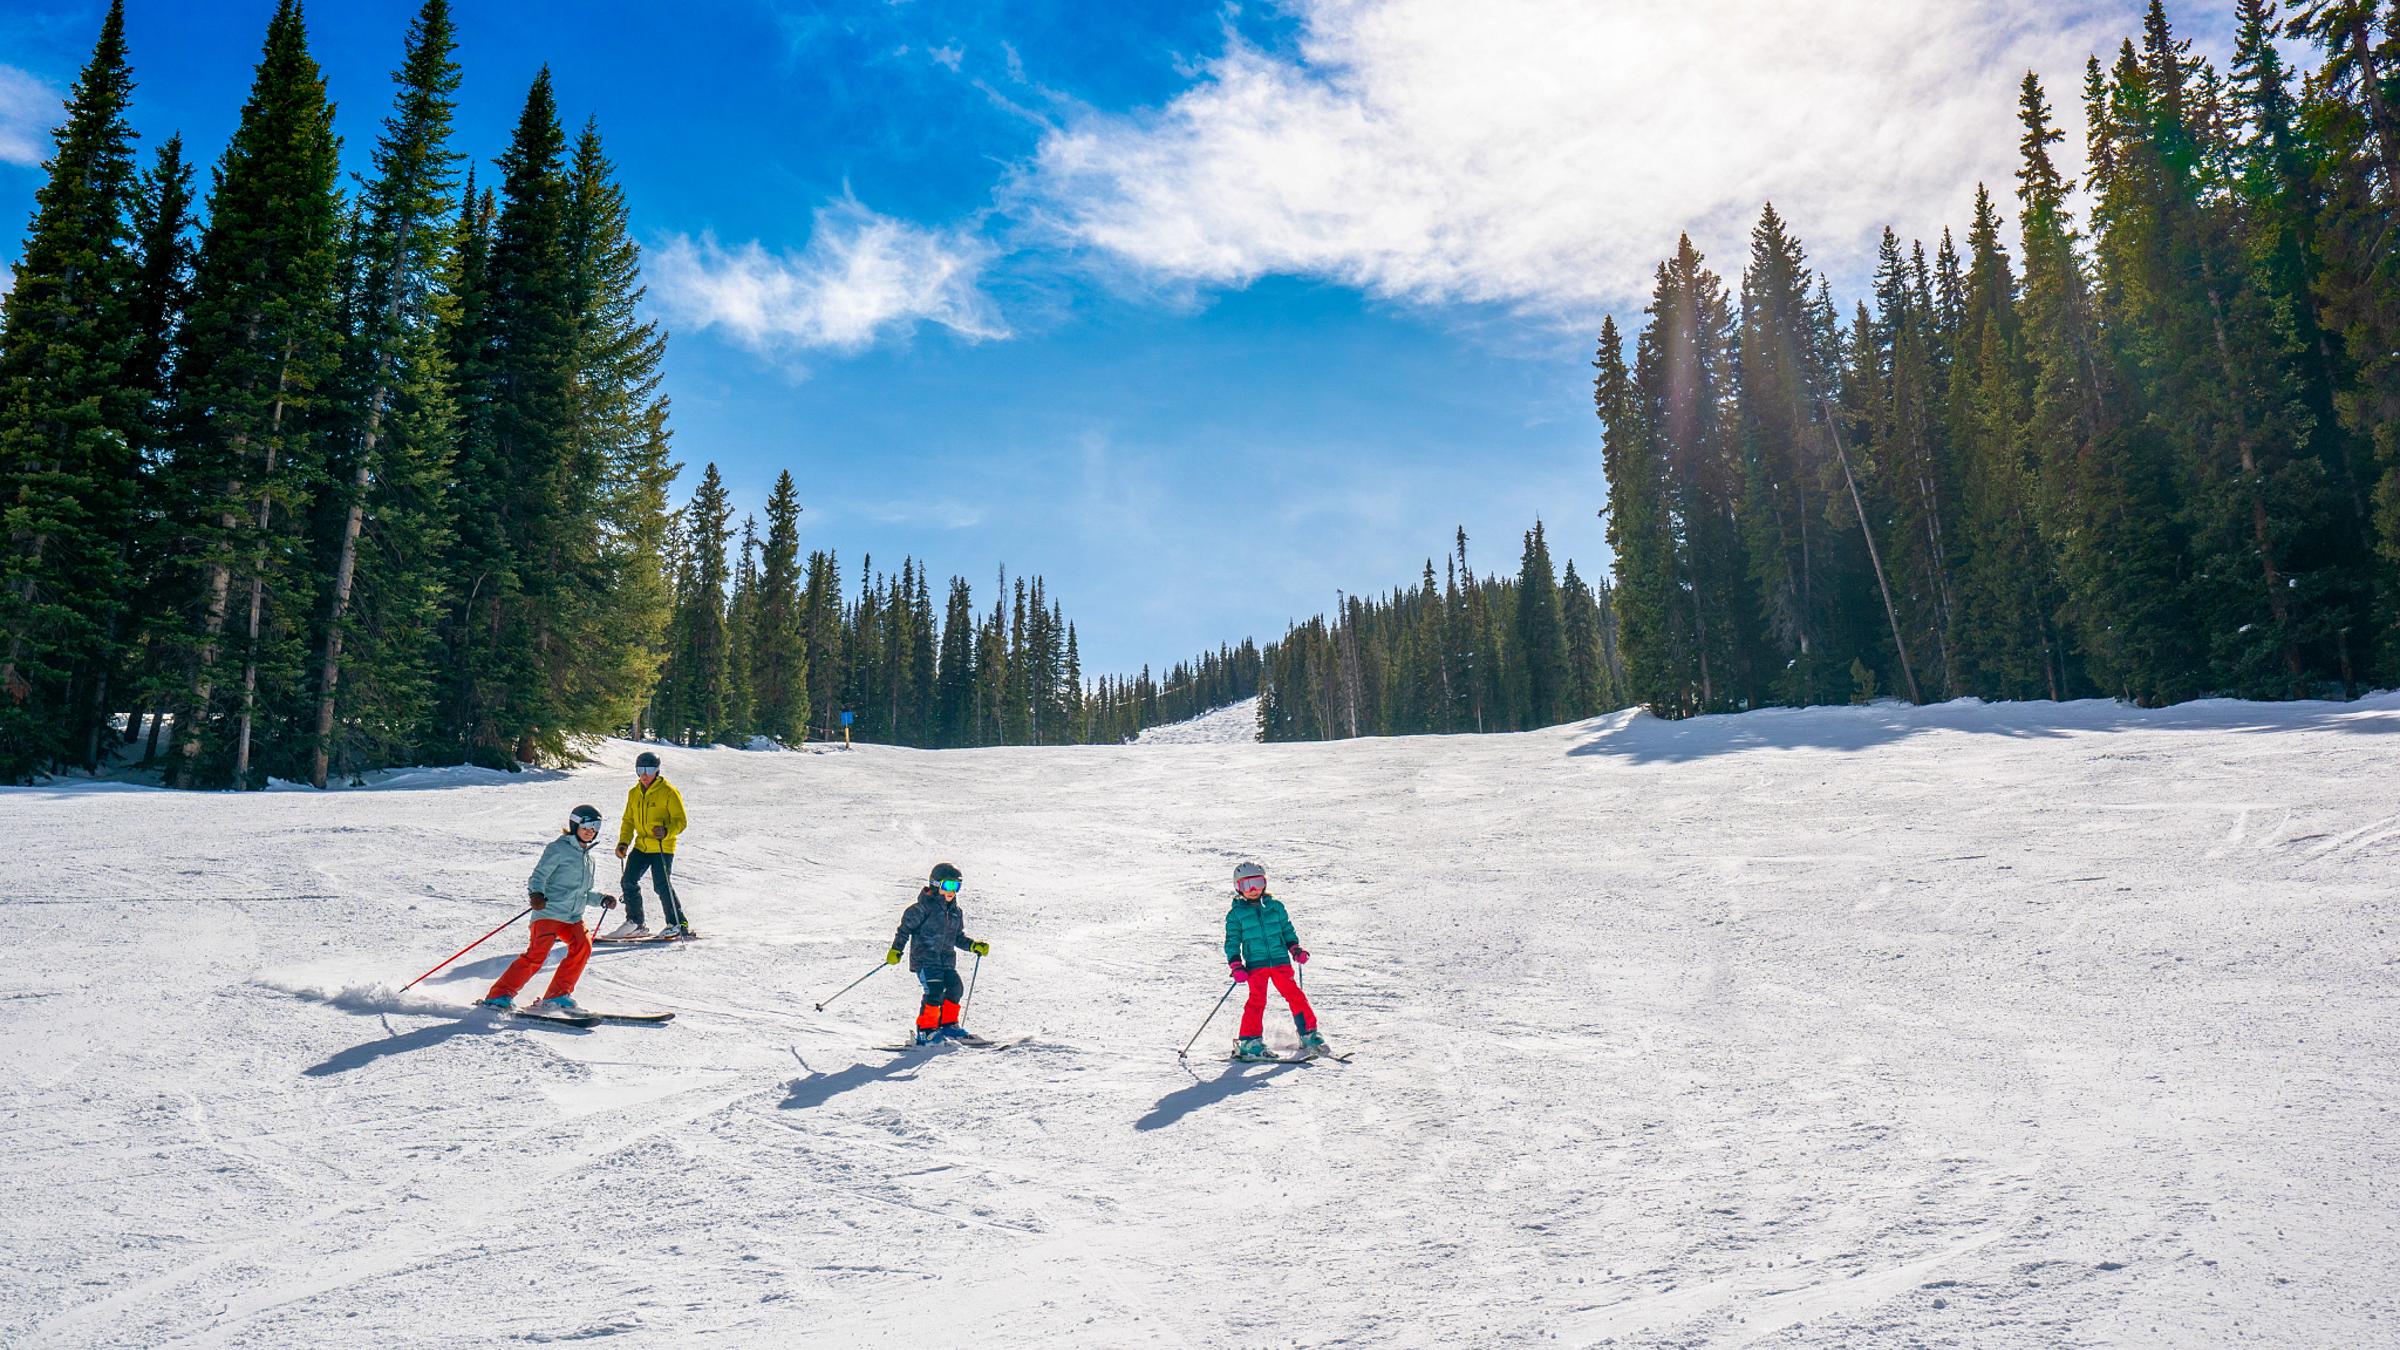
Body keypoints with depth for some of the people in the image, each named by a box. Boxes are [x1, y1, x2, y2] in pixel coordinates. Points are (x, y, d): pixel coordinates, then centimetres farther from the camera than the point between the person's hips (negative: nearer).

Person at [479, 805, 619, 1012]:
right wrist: (536, 894, -28)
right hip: (549, 912, -6)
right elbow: (538, 876, -9)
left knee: (583, 946, -19)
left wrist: (601, 900, 18)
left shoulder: (587, 858, 23)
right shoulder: (559, 848, 1)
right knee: (537, 954, -21)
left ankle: (558, 996, -13)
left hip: (573, 917, 6)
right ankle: (499, 995, -12)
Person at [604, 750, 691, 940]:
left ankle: (679, 925, 1)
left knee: (662, 886, -10)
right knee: (628, 881, 0)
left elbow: (681, 821, -10)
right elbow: (628, 821, 20)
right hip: (641, 846, 7)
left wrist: (666, 832, -29)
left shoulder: (668, 792, -8)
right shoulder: (634, 793, 12)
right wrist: (623, 842, 6)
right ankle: (635, 923, 13)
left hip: (663, 848, -6)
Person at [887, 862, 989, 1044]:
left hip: (947, 961, 7)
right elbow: (906, 927, -6)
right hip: (925, 959, -7)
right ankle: (926, 1029, -8)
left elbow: (958, 937, 24)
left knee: (956, 987, -5)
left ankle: (948, 1024, 14)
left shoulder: (955, 912, 15)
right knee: (935, 990, -19)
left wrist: (974, 946, 11)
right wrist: (896, 949, -11)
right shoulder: (925, 907, -8)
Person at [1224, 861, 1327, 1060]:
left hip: (1280, 960, 2)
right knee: (1257, 1000, -10)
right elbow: (1232, 942, 4)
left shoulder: (1275, 907, 11)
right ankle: (1250, 1041, -2)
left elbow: (1287, 930, 20)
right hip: (1255, 963, -2)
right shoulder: (1235, 914, 5)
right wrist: (1236, 966, -5)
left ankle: (1309, 1035, 8)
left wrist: (1296, 949, 6)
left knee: (1295, 995, -1)